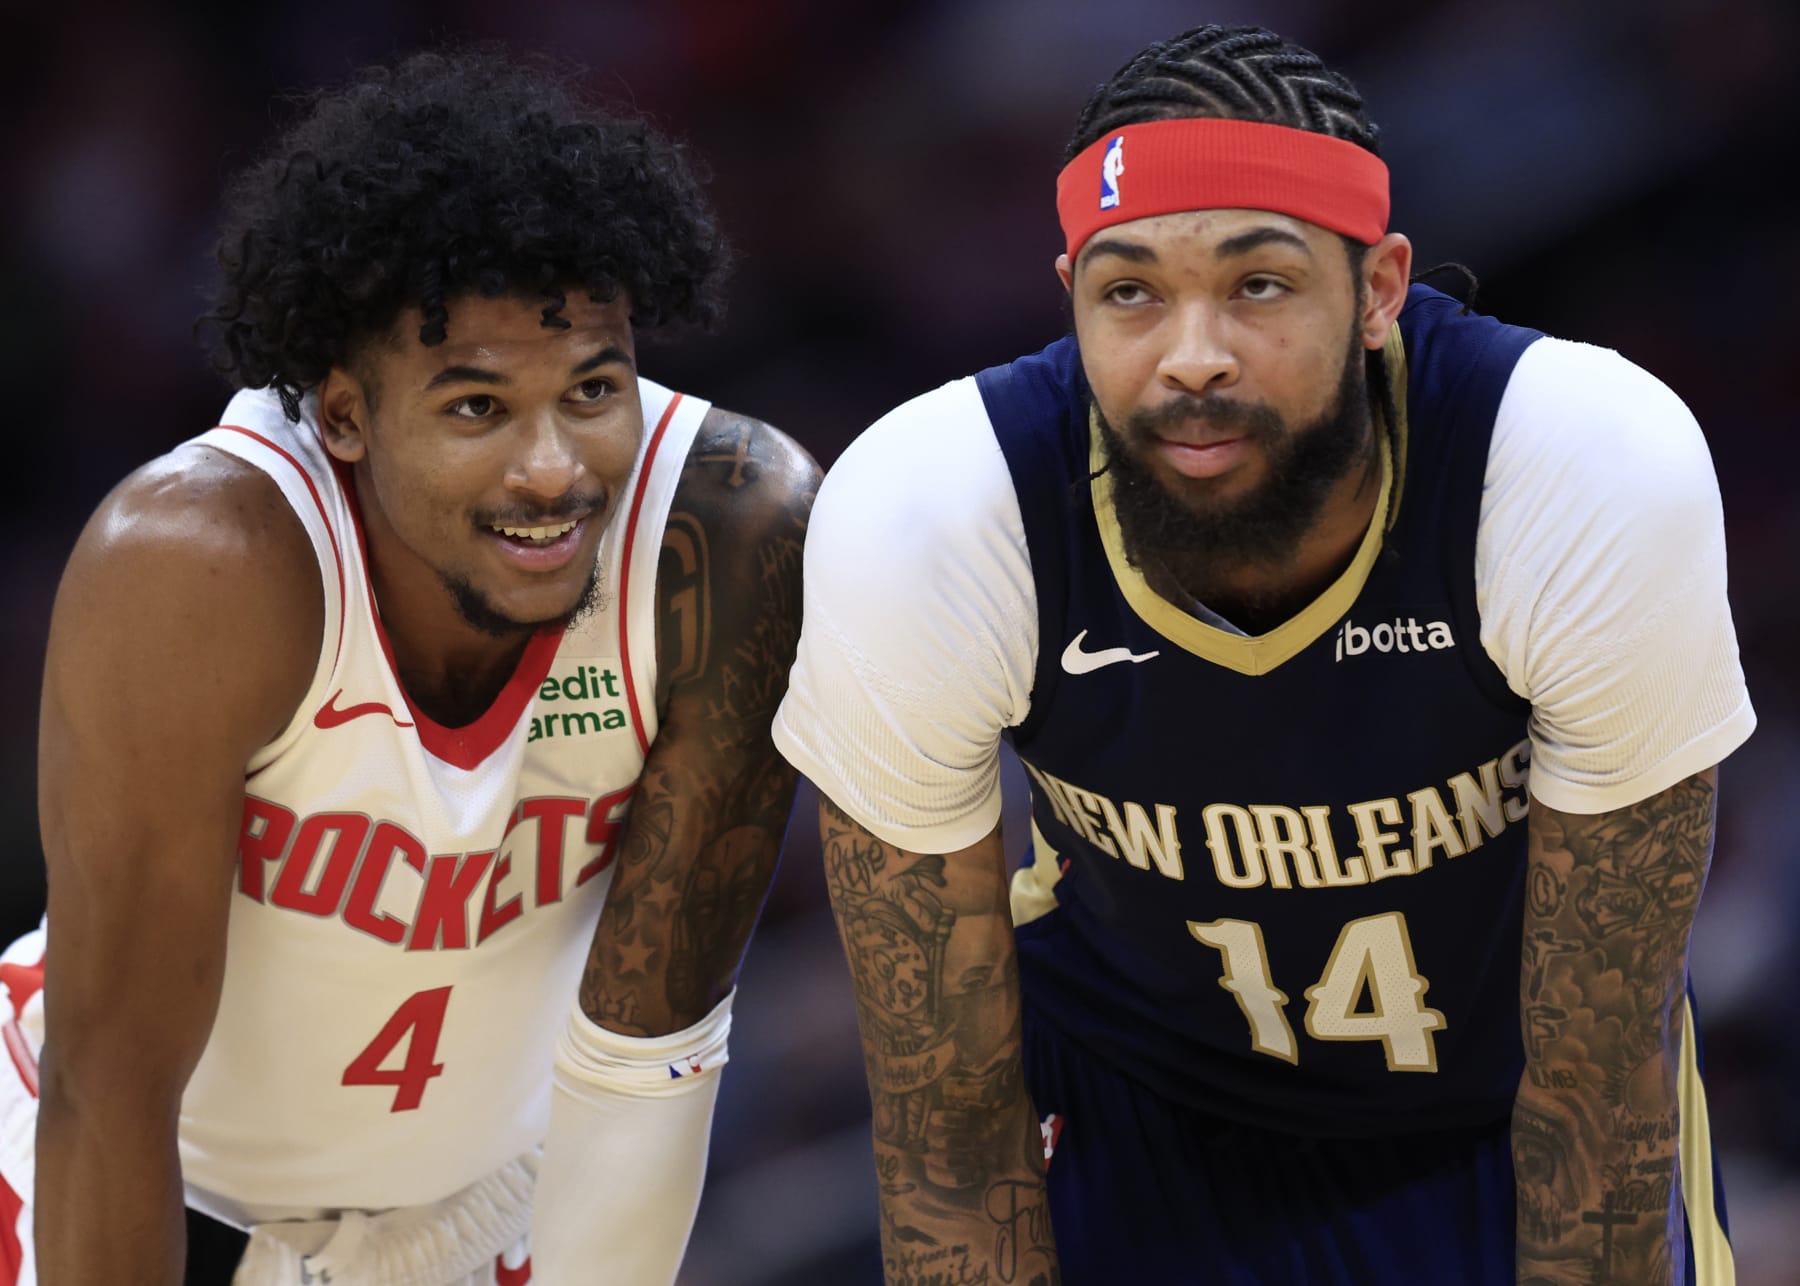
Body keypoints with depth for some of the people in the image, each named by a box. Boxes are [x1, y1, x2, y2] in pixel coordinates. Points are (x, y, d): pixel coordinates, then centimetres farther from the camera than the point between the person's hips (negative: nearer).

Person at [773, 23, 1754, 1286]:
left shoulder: (1608, 490, -34)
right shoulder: (908, 533, -31)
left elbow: (1598, 1091, -23)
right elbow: (949, 1128, -21)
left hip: (1503, 1090, 0)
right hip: (1131, 1092, 0)